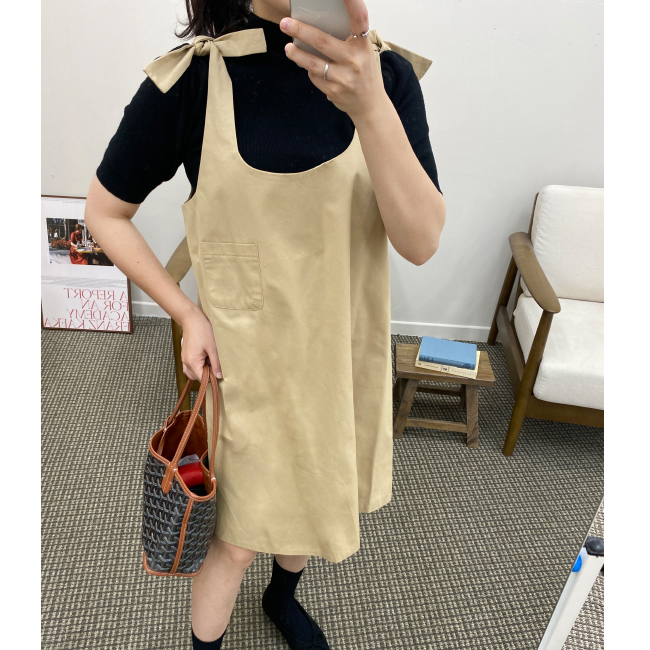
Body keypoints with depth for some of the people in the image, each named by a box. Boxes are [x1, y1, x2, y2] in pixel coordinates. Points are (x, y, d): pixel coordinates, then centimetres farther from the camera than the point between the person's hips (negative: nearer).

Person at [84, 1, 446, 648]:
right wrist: (187, 313, -9)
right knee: (238, 537, 14)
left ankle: (282, 595, 60)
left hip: (347, 352, 4)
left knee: (311, 497, 26)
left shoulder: (386, 74, -9)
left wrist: (370, 107, -33)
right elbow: (104, 212, -2)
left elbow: (421, 242, -20)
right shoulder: (188, 80, -15)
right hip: (249, 360, -3)